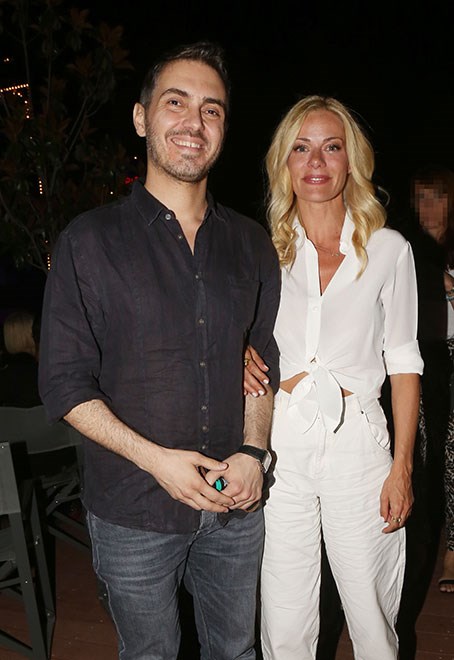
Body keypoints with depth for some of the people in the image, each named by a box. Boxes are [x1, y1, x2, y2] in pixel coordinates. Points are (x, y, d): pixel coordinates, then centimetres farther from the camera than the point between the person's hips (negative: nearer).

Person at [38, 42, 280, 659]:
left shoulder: (251, 244, 4)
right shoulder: (91, 240, -8)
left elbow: (264, 359, 9)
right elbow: (65, 383, -9)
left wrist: (254, 452, -6)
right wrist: (155, 458, -18)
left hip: (236, 505, 3)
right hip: (134, 514, -3)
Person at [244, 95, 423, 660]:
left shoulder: (388, 249, 1)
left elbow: (403, 363, 3)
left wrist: (401, 468, -2)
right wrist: (240, 352, -7)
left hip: (359, 444, 0)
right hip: (280, 447, 1)